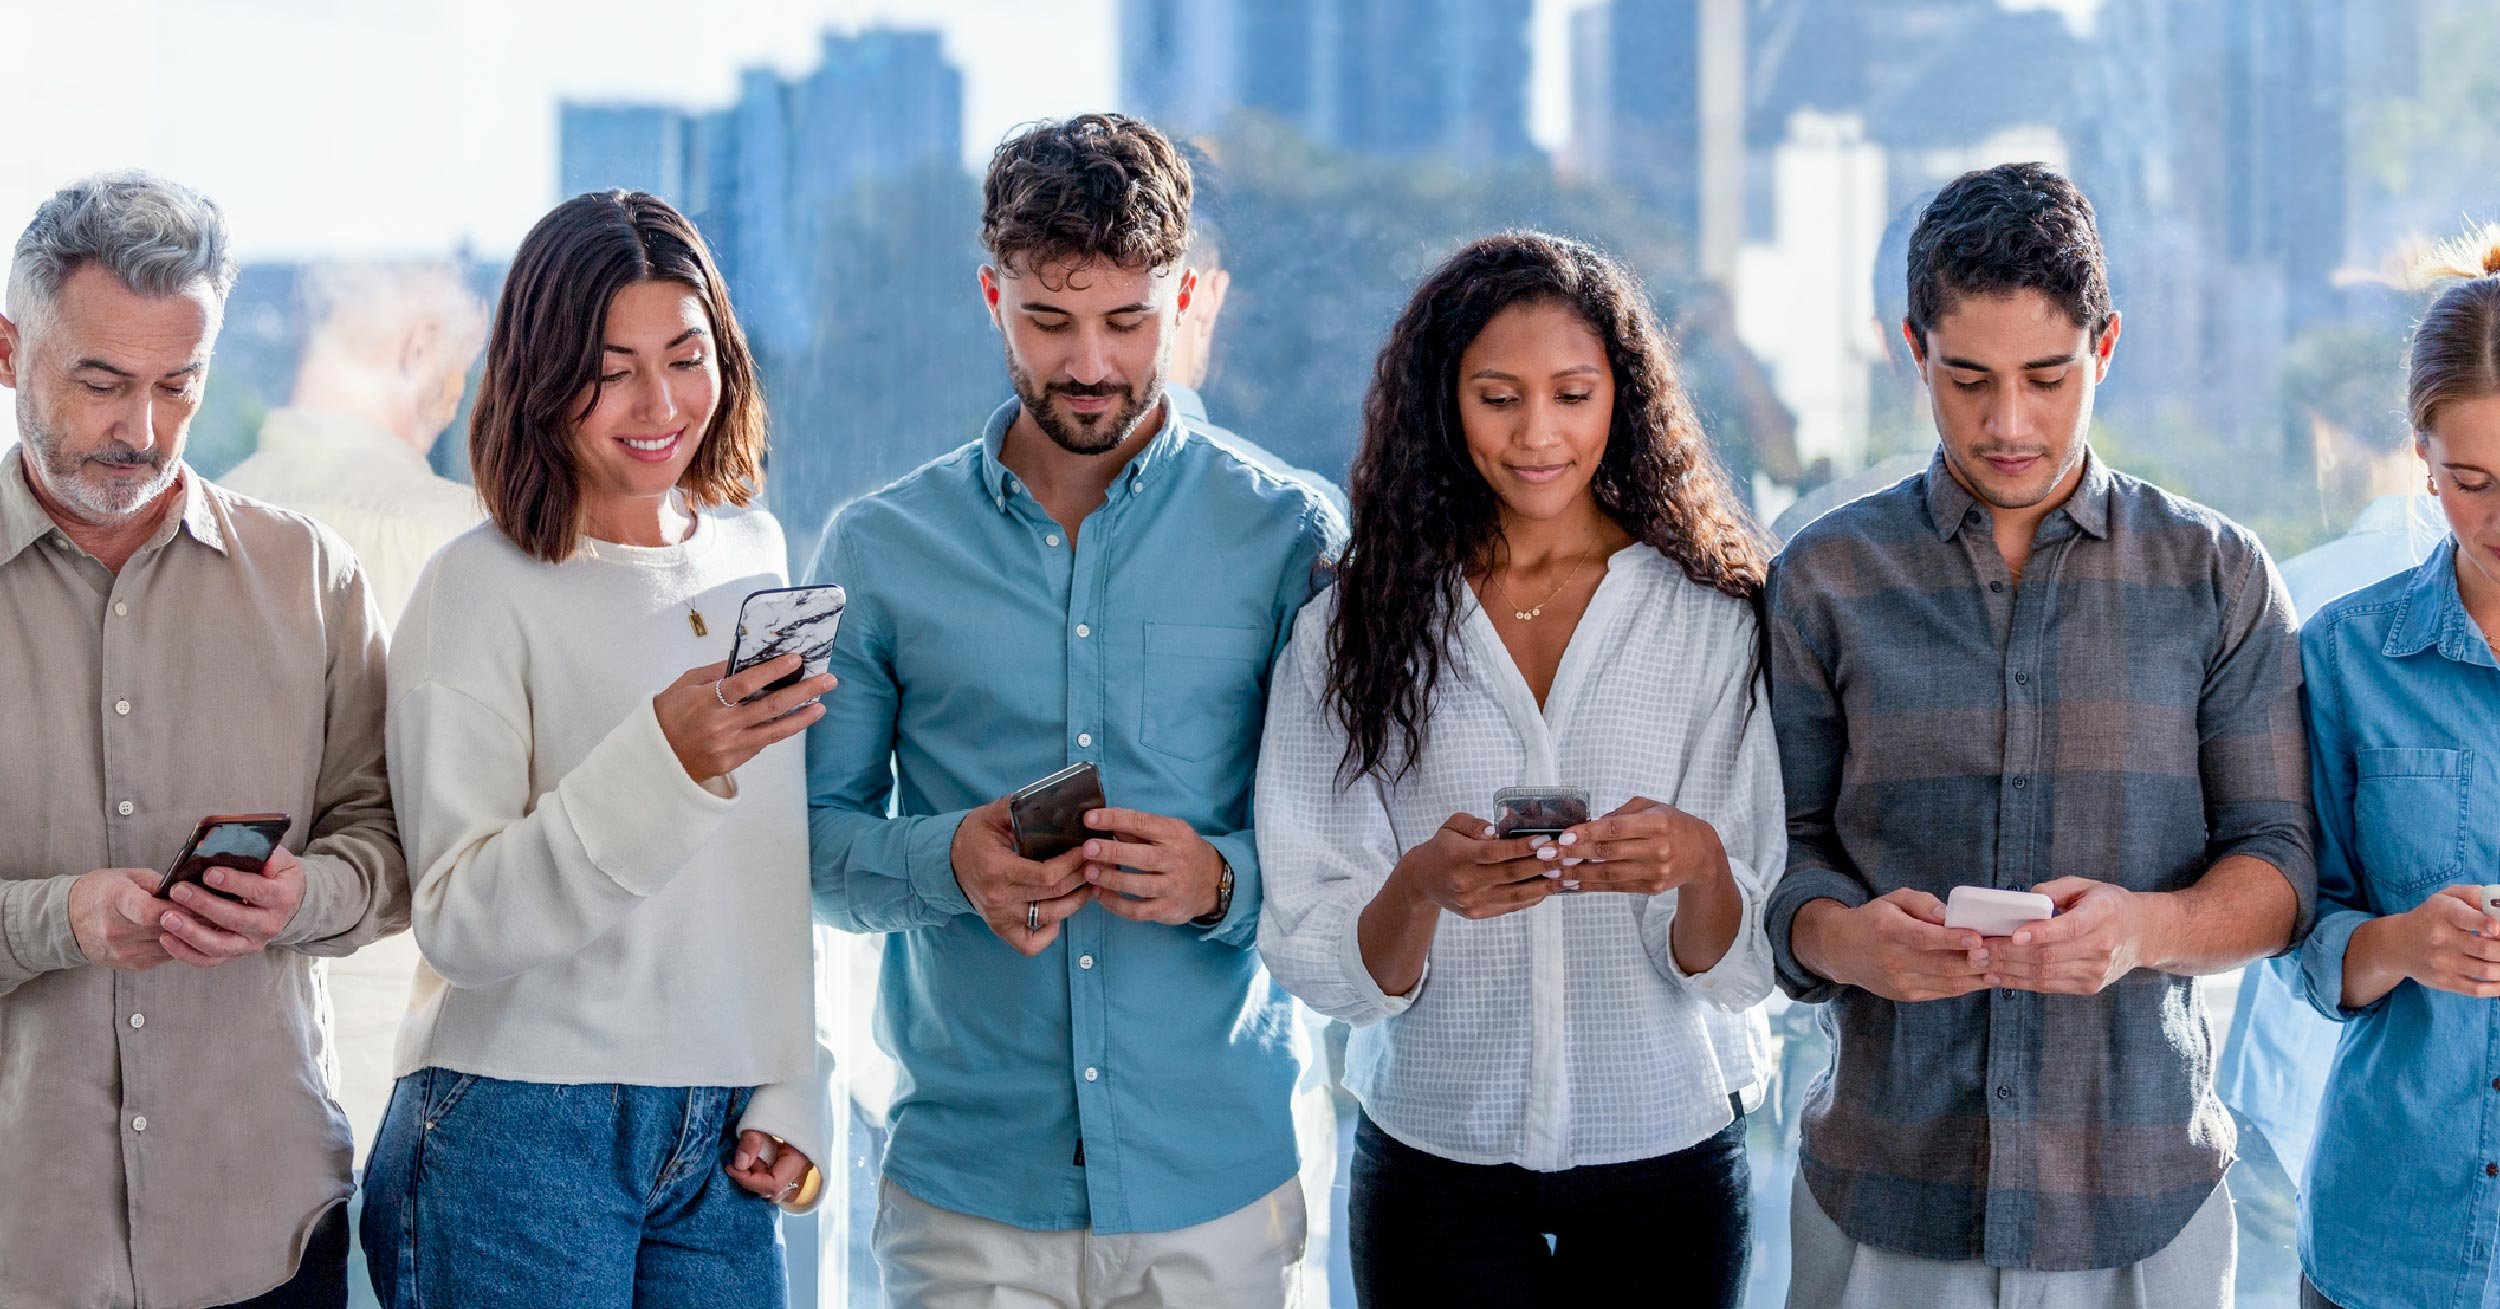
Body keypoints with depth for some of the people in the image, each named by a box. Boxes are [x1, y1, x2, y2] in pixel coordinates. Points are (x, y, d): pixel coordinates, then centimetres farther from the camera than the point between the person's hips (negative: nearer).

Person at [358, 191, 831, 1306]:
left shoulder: (755, 554, 10)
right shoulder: (480, 590, -7)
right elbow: (460, 922, -15)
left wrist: (793, 1095, 10)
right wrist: (666, 761, -25)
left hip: (721, 1152, 5)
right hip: (518, 1141, -5)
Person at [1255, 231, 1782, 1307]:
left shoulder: (1714, 616, -4)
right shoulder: (1355, 624, -3)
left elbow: (1739, 967, -7)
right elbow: (1322, 968, -7)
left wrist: (1696, 864, -27)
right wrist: (1422, 887, -27)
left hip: (1665, 1150, 0)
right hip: (1437, 1165, 0)